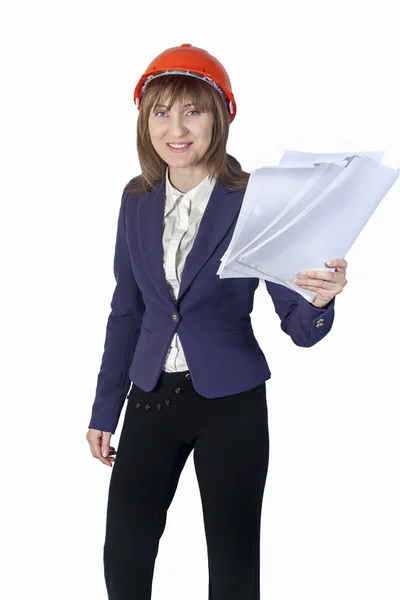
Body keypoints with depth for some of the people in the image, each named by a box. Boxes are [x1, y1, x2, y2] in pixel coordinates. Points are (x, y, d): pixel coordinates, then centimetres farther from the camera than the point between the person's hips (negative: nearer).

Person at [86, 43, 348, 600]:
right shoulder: (137, 200, 1)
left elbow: (299, 328, -11)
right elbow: (126, 310, 10)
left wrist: (319, 300, -34)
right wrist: (105, 410, 12)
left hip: (230, 403, -3)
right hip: (152, 397, 4)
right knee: (124, 554, 10)